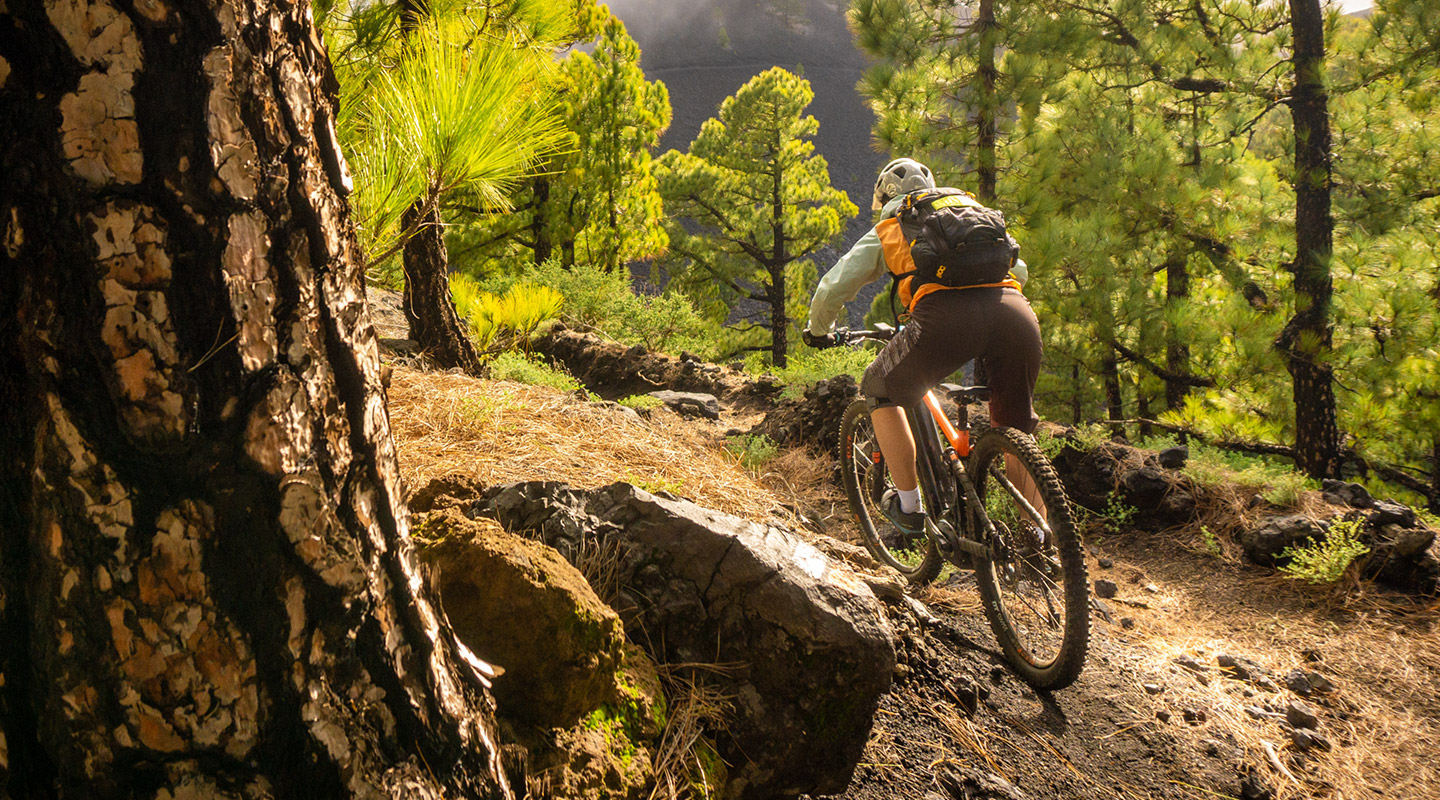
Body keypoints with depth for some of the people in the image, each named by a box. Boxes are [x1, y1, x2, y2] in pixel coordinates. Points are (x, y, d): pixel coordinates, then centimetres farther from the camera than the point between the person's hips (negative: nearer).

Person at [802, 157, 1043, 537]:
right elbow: (1019, 270, 44)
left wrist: (818, 331, 42)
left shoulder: (886, 231, 26)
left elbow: (833, 288, 22)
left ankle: (909, 506, 20)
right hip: (1016, 311, 4)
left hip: (944, 316, -4)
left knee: (882, 392, 24)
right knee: (1017, 434, 25)